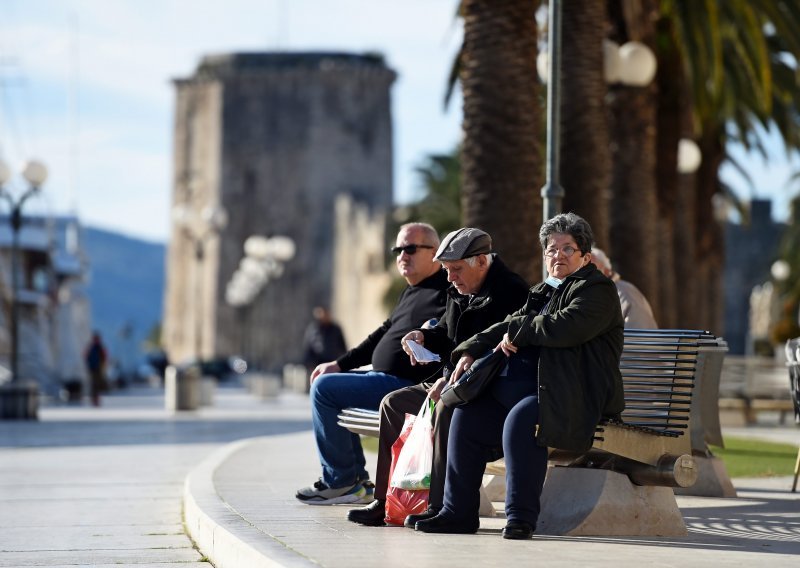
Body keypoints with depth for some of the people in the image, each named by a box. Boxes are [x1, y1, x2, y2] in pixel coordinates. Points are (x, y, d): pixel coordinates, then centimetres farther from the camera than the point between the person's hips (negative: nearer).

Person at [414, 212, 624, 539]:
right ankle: (459, 512, -2)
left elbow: (567, 326, -20)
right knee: (467, 415, -7)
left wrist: (516, 332, -9)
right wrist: (471, 351, 6)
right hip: (522, 387, 9)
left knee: (520, 418, -35)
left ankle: (521, 517, -30)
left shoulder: (597, 290, -3)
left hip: (571, 397, -9)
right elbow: (508, 327, 24)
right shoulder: (543, 292, 25)